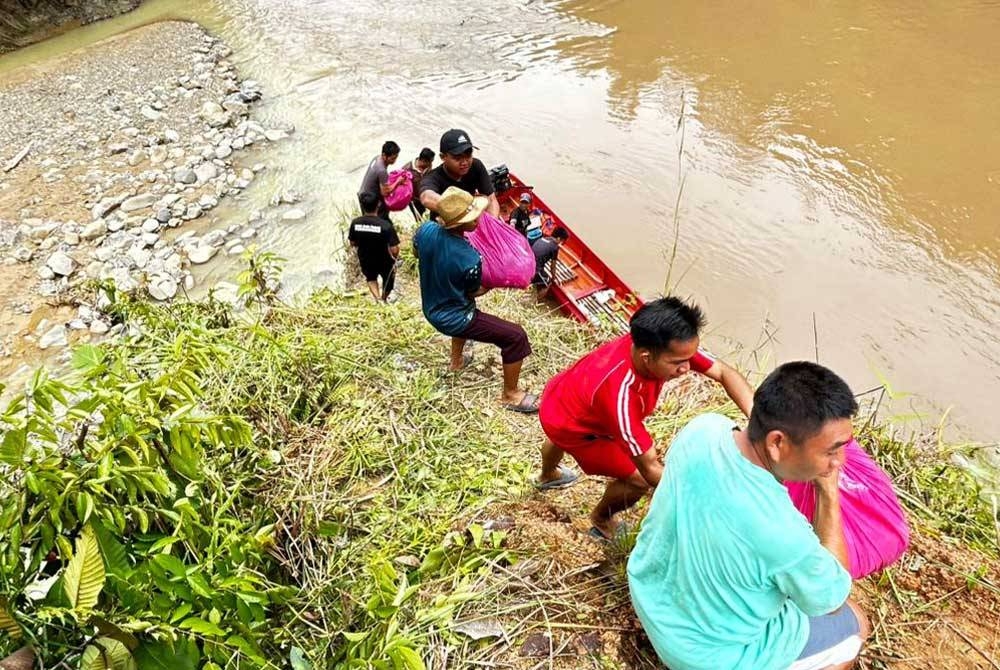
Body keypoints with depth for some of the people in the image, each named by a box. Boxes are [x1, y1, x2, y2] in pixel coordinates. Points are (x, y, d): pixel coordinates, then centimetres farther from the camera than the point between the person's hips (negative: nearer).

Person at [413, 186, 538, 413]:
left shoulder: (425, 230, -16)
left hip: (431, 310, 8)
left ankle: (457, 360, 56)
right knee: (516, 337, -3)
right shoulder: (470, 259, -32)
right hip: (453, 320, -8)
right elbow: (474, 292, -13)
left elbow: (417, 252, 7)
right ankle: (510, 395, 12)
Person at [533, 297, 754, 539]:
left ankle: (548, 476, 74)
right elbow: (650, 469, -37)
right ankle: (601, 521, 29)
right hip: (567, 423, -7)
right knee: (639, 479, -4)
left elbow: (724, 372, -21)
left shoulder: (651, 343, -29)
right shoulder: (620, 394, -47)